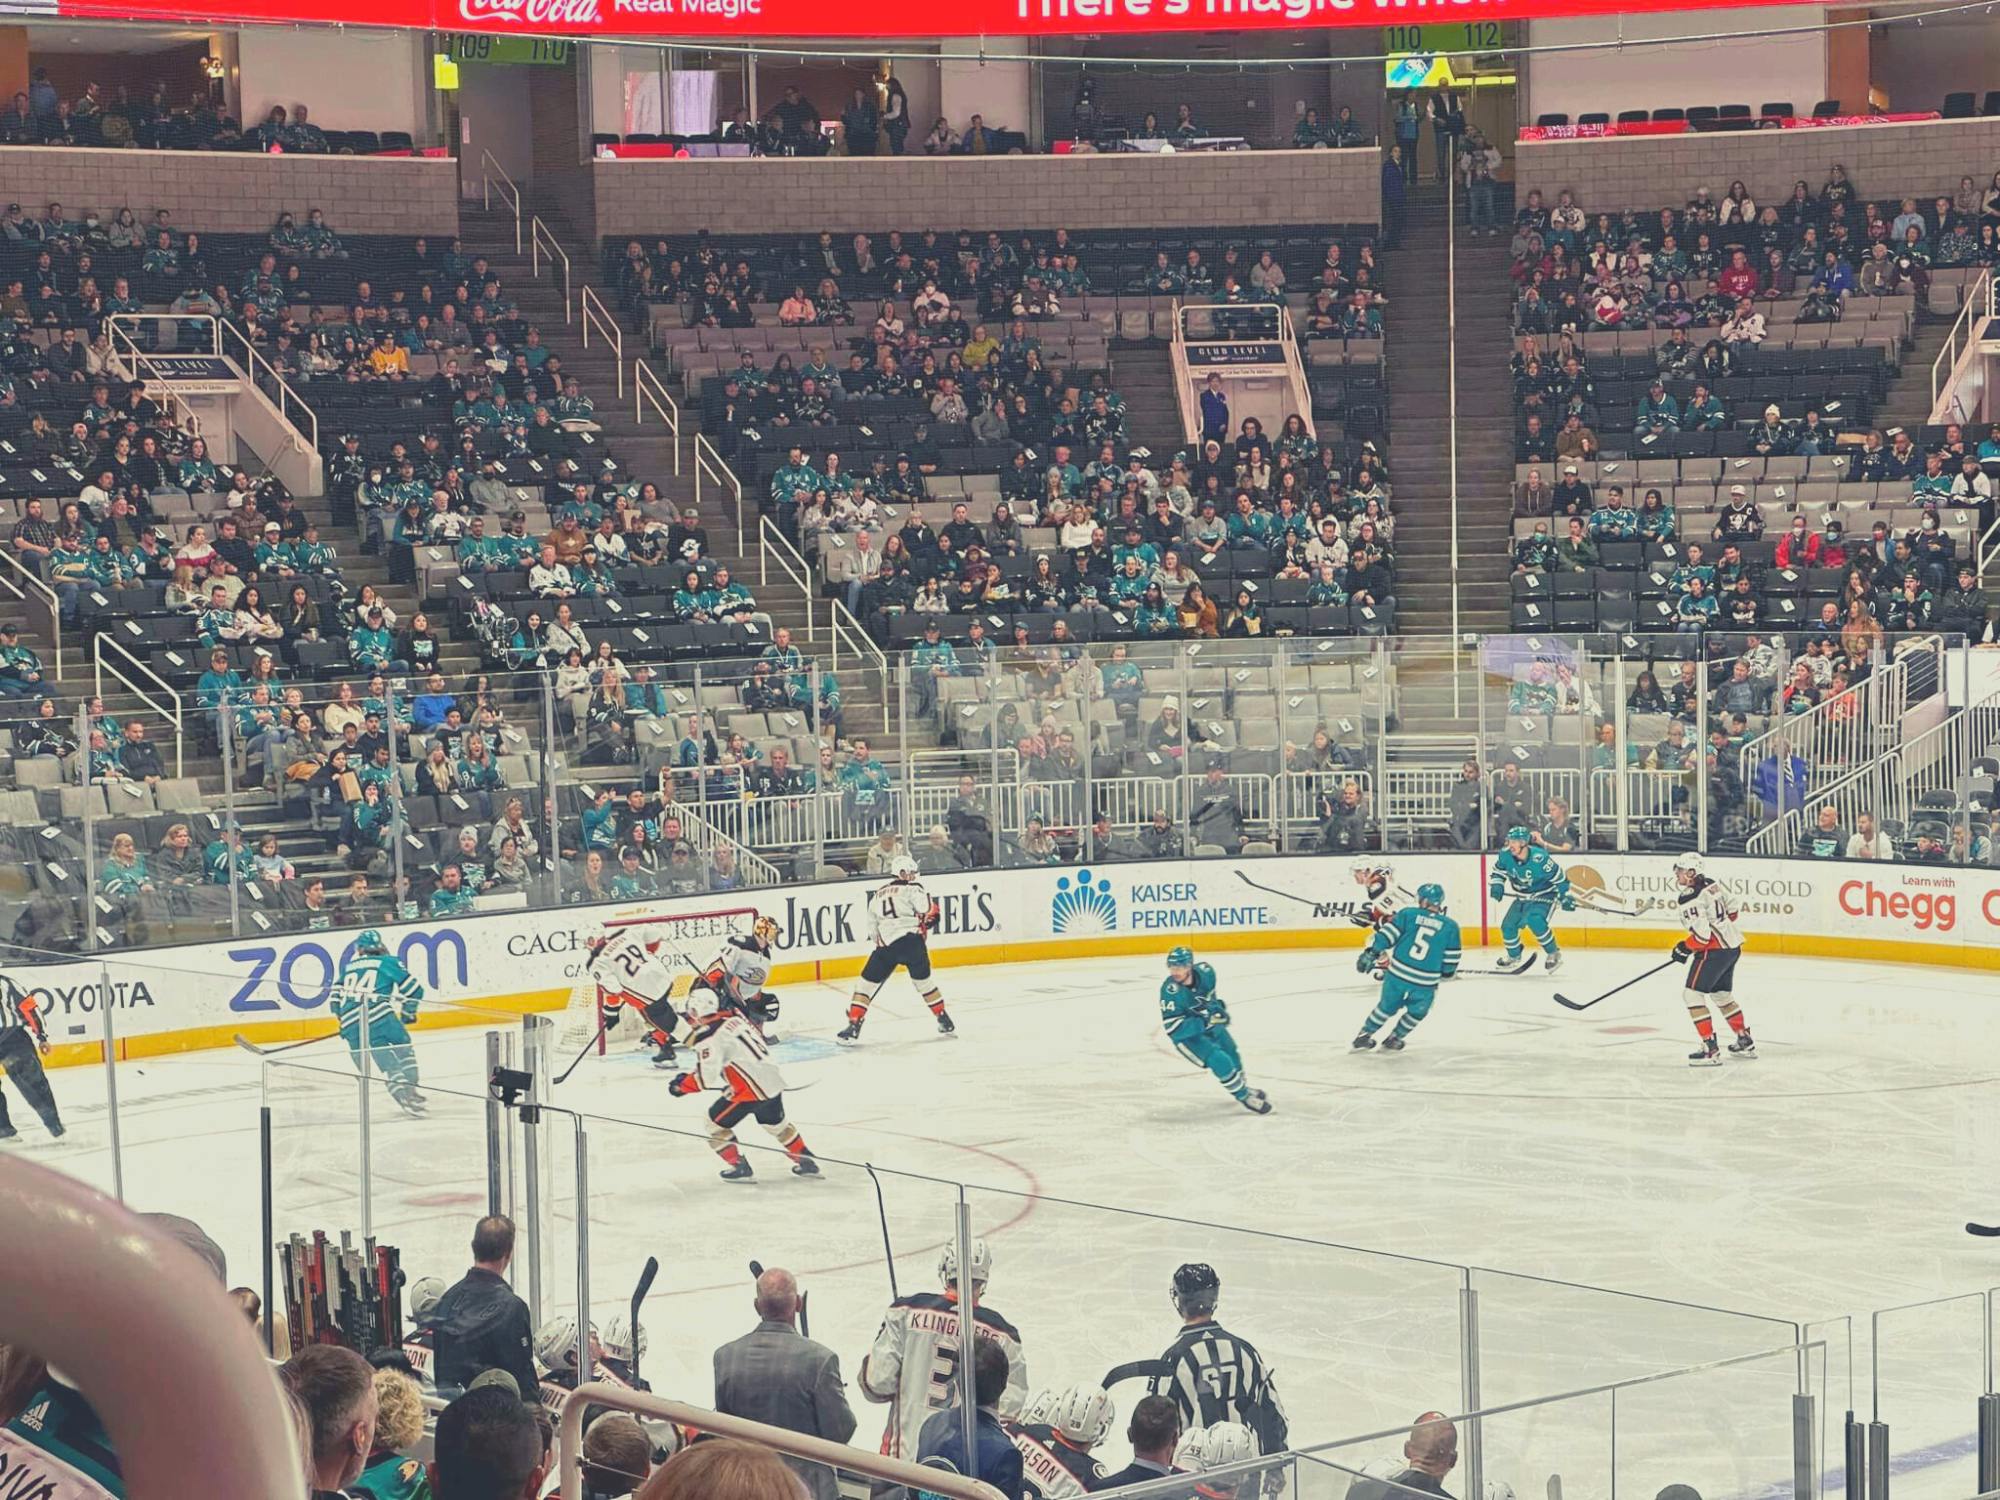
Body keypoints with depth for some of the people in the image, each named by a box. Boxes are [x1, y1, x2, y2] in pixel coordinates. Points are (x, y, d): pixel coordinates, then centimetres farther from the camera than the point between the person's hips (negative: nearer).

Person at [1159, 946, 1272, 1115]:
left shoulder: (1204, 972, -20)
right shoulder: (1171, 991, -36)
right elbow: (1173, 1028, -37)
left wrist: (1217, 1005, -1)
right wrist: (1207, 1021, -40)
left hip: (1208, 1021, 7)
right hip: (1186, 1035, -7)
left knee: (1231, 1052, 25)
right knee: (1220, 1061, -18)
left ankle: (1241, 1085, 53)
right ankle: (1244, 1097, 3)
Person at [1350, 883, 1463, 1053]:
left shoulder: (1407, 914, 1)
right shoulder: (1450, 927, 2)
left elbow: (1386, 934, -3)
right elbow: (1452, 959, 7)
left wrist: (1371, 953, 1)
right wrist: (1445, 974, 24)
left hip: (1397, 975, 2)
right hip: (1425, 985, -1)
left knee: (1387, 1006, 25)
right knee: (1416, 1013, 27)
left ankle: (1363, 1036, 33)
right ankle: (1395, 1039, 35)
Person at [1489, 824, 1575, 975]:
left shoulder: (1539, 858, -31)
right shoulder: (1506, 855, -14)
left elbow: (1558, 876, -20)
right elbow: (1499, 869, 7)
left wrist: (1565, 896, -20)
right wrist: (1497, 885, -9)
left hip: (1544, 895, -6)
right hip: (1522, 897, 7)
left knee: (1534, 920, -31)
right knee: (1508, 925, 1)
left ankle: (1553, 953, -14)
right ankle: (1514, 957, 27)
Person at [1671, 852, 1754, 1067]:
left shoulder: (1690, 899, -20)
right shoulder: (1714, 885, 6)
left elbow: (1701, 934, -23)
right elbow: (1734, 911, 15)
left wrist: (1685, 948, -7)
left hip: (1714, 951, -10)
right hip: (1733, 946, 10)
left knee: (1694, 995, -5)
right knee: (1722, 994, 24)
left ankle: (1710, 1050, -10)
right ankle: (1745, 1043, 34)